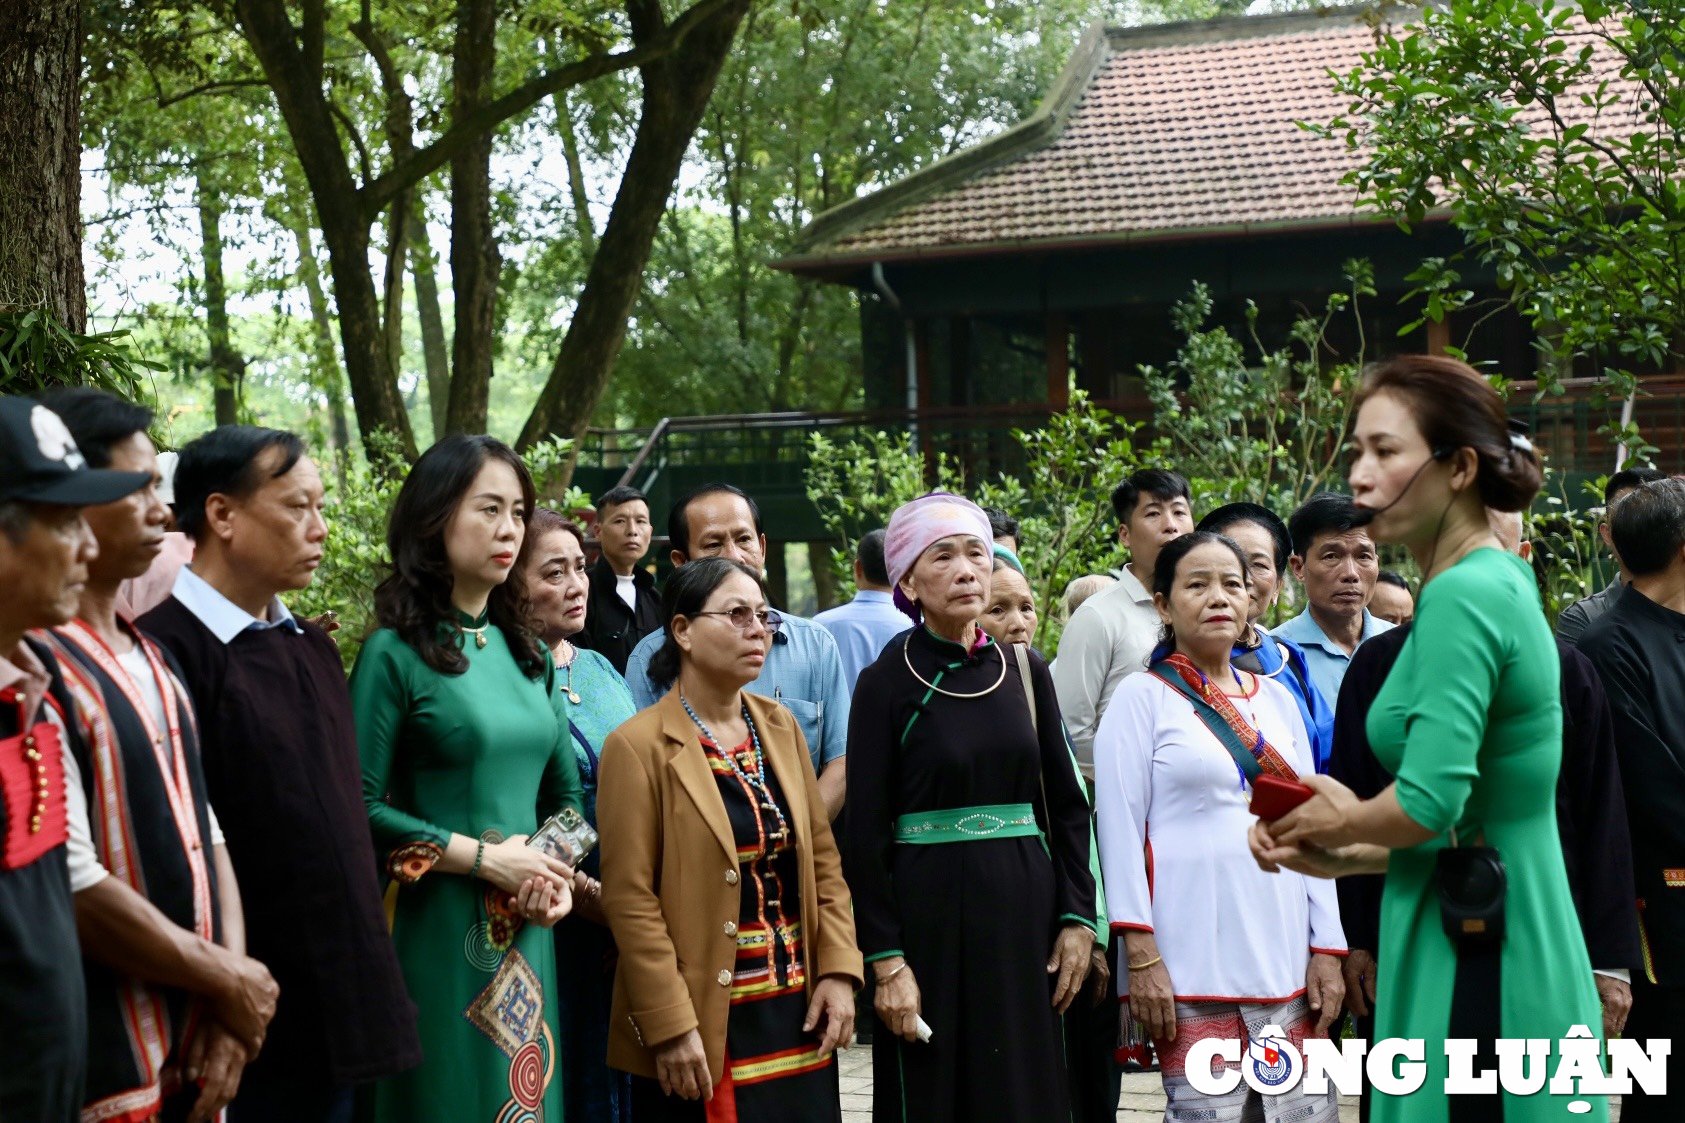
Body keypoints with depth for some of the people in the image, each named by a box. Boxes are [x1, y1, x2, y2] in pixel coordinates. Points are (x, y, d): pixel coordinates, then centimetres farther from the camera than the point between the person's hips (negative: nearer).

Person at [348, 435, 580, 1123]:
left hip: (529, 932, 6)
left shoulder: (526, 652, 11)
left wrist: (561, 875, -1)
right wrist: (485, 859, -15)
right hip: (437, 930, -6)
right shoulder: (395, 652, -8)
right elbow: (361, 807, -14)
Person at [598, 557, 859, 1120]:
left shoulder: (781, 728, 10)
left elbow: (822, 857, 11)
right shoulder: (639, 747, -9)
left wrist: (838, 970, 1)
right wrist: (670, 1027, -15)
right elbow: (630, 899, -12)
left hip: (801, 1014, 5)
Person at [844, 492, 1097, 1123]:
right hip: (928, 912, -4)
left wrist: (1077, 917, 1)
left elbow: (1068, 804, 10)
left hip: (1024, 910, 4)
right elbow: (864, 834, -7)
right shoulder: (886, 683, -4)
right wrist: (885, 960, -12)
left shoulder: (1025, 670, 7)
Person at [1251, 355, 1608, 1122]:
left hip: (1470, 966, -10)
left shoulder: (1460, 597, -16)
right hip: (1511, 948, 10)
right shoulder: (1501, 582, 14)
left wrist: (1344, 821, -5)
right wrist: (1344, 856, 14)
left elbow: (1430, 802, -25)